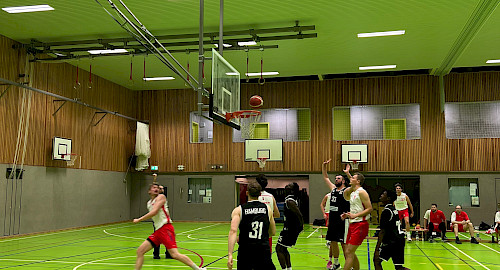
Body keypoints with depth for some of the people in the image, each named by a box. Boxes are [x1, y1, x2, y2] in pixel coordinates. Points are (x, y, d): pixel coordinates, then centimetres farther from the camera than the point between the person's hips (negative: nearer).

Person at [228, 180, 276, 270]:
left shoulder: (238, 210, 1)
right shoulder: (267, 209, 9)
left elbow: (233, 231, -13)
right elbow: (273, 232, 16)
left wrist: (230, 254, -17)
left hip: (245, 250, -1)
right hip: (263, 250, 1)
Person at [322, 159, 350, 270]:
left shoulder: (346, 191, -6)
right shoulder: (333, 189, 13)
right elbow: (325, 177, 19)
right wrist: (324, 165, 9)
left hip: (342, 220, -7)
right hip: (332, 219, 7)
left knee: (343, 243, -4)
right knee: (333, 242, 11)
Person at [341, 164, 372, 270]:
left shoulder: (361, 192, -11)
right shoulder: (352, 193, 17)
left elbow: (369, 209, -16)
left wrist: (355, 215, -23)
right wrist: (347, 215, 12)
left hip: (360, 225, -9)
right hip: (352, 224, 9)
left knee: (349, 252, -11)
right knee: (349, 252, 12)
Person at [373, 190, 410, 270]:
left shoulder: (386, 211, -14)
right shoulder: (394, 209, 14)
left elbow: (382, 232, -18)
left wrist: (377, 249, -19)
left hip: (391, 241, -9)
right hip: (399, 239, 9)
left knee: (377, 260, -2)